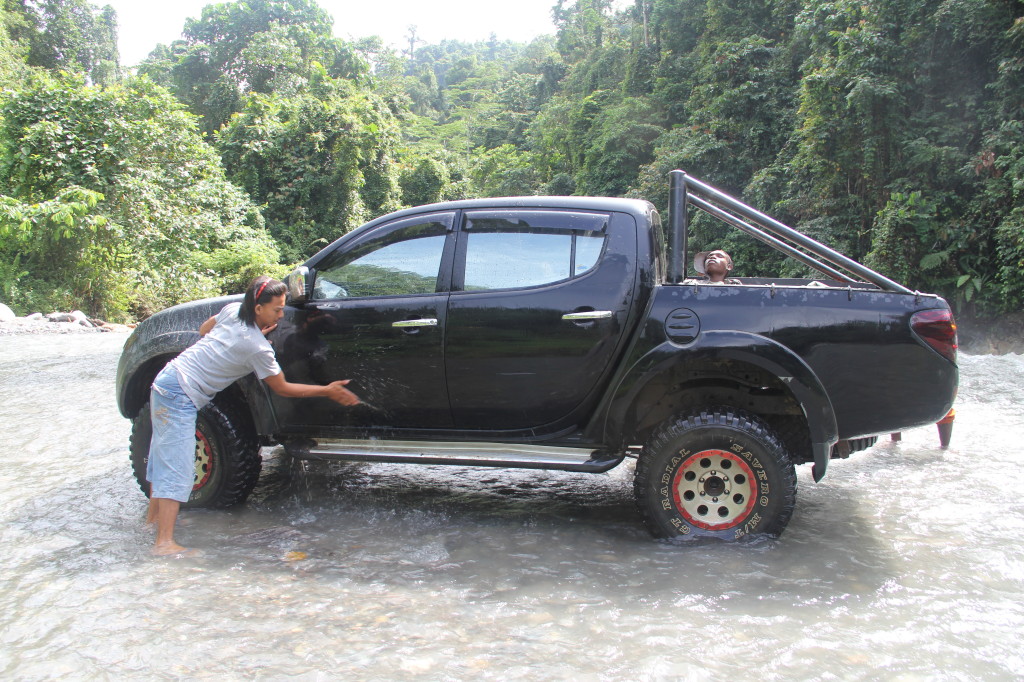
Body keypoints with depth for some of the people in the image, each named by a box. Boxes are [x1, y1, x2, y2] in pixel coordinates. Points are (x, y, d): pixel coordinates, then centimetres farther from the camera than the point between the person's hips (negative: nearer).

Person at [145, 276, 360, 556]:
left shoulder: (231, 310, 0)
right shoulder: (258, 348, -21)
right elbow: (282, 388, -9)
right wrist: (327, 391, -4)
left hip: (167, 378, 10)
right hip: (181, 397, -10)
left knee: (164, 454, 21)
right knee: (178, 470, -10)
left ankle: (154, 515, 36)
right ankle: (164, 543, -12)